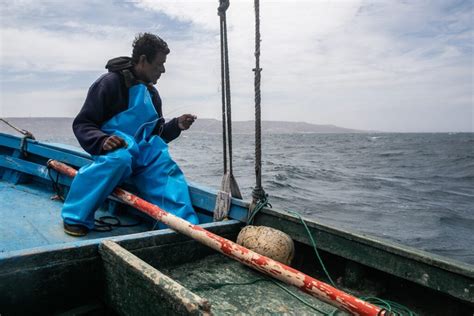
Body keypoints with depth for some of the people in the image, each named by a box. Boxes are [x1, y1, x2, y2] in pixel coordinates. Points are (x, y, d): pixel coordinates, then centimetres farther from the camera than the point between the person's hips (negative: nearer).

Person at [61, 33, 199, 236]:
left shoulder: (152, 93, 19)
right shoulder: (111, 82, -4)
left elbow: (156, 134, 23)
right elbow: (82, 124, -6)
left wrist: (176, 126, 4)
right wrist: (102, 141, -27)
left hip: (145, 153, 6)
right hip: (116, 149, -6)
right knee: (118, 158, -38)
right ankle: (76, 218, -20)